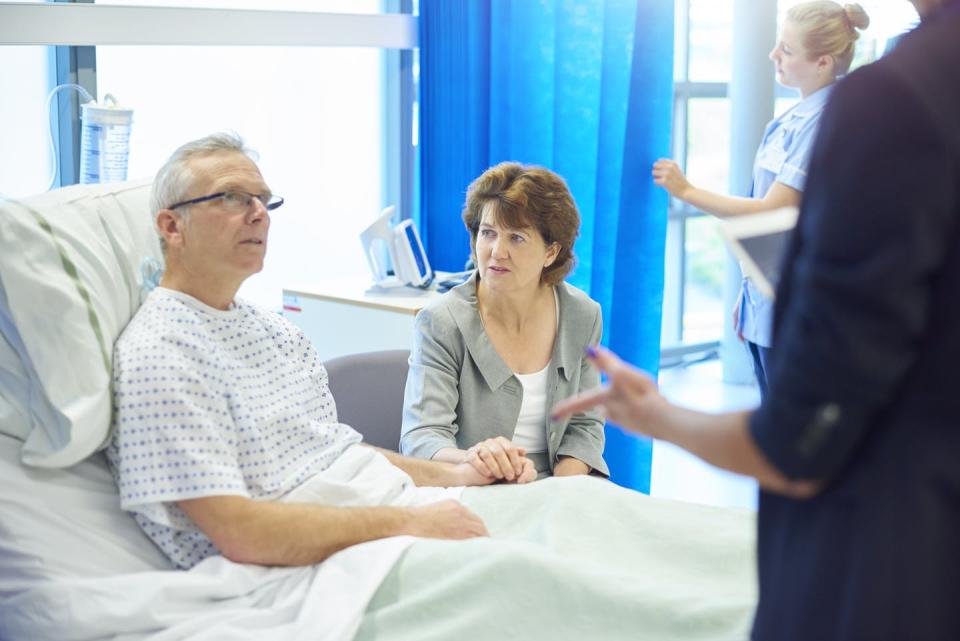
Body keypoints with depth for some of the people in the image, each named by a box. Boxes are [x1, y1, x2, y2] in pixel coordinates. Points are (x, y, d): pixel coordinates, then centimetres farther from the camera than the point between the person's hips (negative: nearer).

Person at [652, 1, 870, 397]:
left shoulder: (825, 123, -16)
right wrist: (745, 296, 20)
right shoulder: (788, 121, 10)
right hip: (763, 306, 9)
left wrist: (686, 191, -12)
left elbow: (771, 212, -19)